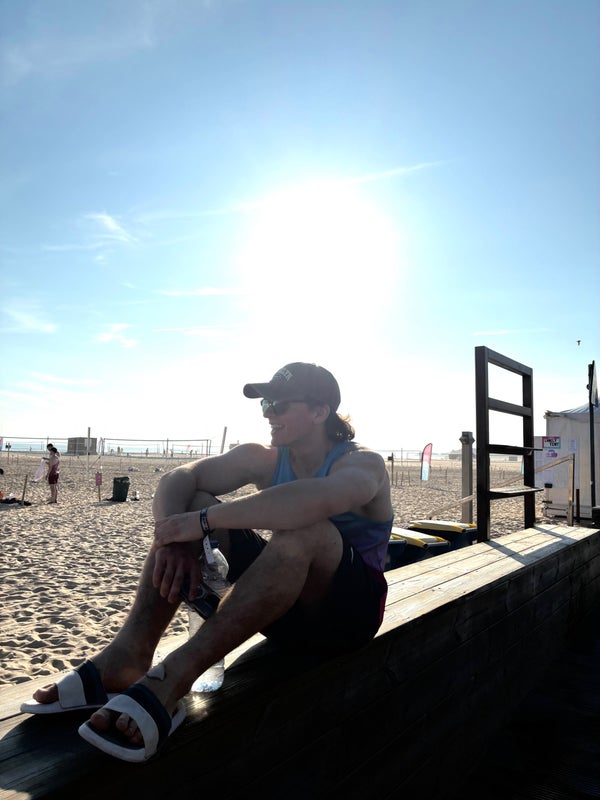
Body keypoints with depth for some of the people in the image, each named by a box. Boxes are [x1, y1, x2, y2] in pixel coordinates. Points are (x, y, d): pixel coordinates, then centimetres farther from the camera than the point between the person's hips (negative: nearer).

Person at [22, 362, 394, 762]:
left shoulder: (364, 463, -17)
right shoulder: (263, 459, 0)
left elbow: (317, 500, -41)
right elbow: (177, 479, -10)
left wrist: (204, 521, -37)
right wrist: (174, 539, -31)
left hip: (348, 612, -5)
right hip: (282, 603, 5)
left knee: (304, 528, -37)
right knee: (193, 503, -10)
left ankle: (174, 676, -36)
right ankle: (127, 656, -21)